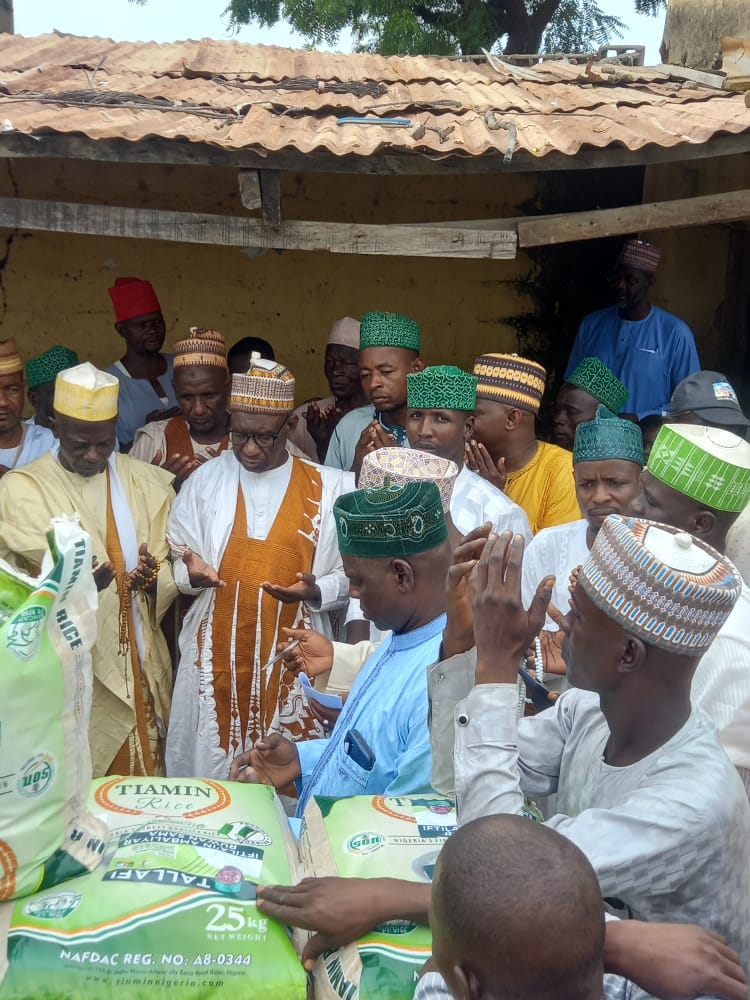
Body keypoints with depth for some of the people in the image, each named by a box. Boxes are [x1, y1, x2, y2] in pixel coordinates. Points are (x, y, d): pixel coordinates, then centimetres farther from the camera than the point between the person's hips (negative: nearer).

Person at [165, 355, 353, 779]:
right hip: (216, 659, 2)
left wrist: (317, 592, -19)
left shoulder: (331, 488, -2)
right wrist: (192, 573, -16)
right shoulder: (204, 481, 3)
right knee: (208, 776, 9)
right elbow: (177, 563, 6)